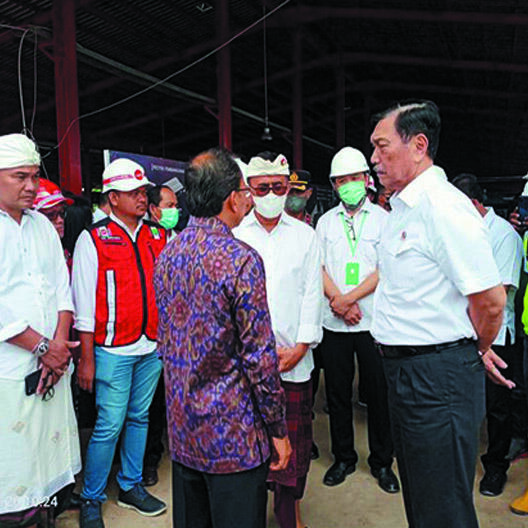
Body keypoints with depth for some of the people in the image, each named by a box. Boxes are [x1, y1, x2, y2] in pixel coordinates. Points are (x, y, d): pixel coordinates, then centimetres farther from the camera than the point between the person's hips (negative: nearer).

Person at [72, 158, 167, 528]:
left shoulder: (158, 236, 7)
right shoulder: (93, 239, -6)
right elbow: (84, 303, -7)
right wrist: (86, 359, -8)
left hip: (154, 345, 5)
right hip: (113, 349, -4)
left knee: (139, 417, 15)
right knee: (110, 425, 0)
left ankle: (131, 486, 33)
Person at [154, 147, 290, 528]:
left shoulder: (167, 255, 3)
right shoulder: (241, 260, -20)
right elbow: (259, 357, -19)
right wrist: (278, 430, -8)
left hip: (182, 428, 7)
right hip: (233, 436, -7)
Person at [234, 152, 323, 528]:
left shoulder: (305, 235, 9)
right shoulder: (234, 235, 4)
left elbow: (312, 294, 6)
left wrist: (300, 347, -4)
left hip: (295, 358, 1)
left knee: (294, 439, 7)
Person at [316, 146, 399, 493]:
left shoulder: (382, 218, 2)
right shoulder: (326, 221, 10)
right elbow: (319, 268, 3)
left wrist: (348, 298, -14)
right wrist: (341, 304, -10)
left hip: (373, 321, -2)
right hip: (334, 323, 2)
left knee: (378, 393, 6)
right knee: (337, 392, 10)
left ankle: (382, 462, 24)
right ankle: (343, 458, 27)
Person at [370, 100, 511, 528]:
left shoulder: (443, 206, -20)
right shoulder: (403, 206, 11)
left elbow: (491, 300, -21)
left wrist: (476, 351, -4)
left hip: (438, 376, -10)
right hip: (403, 366, 10)